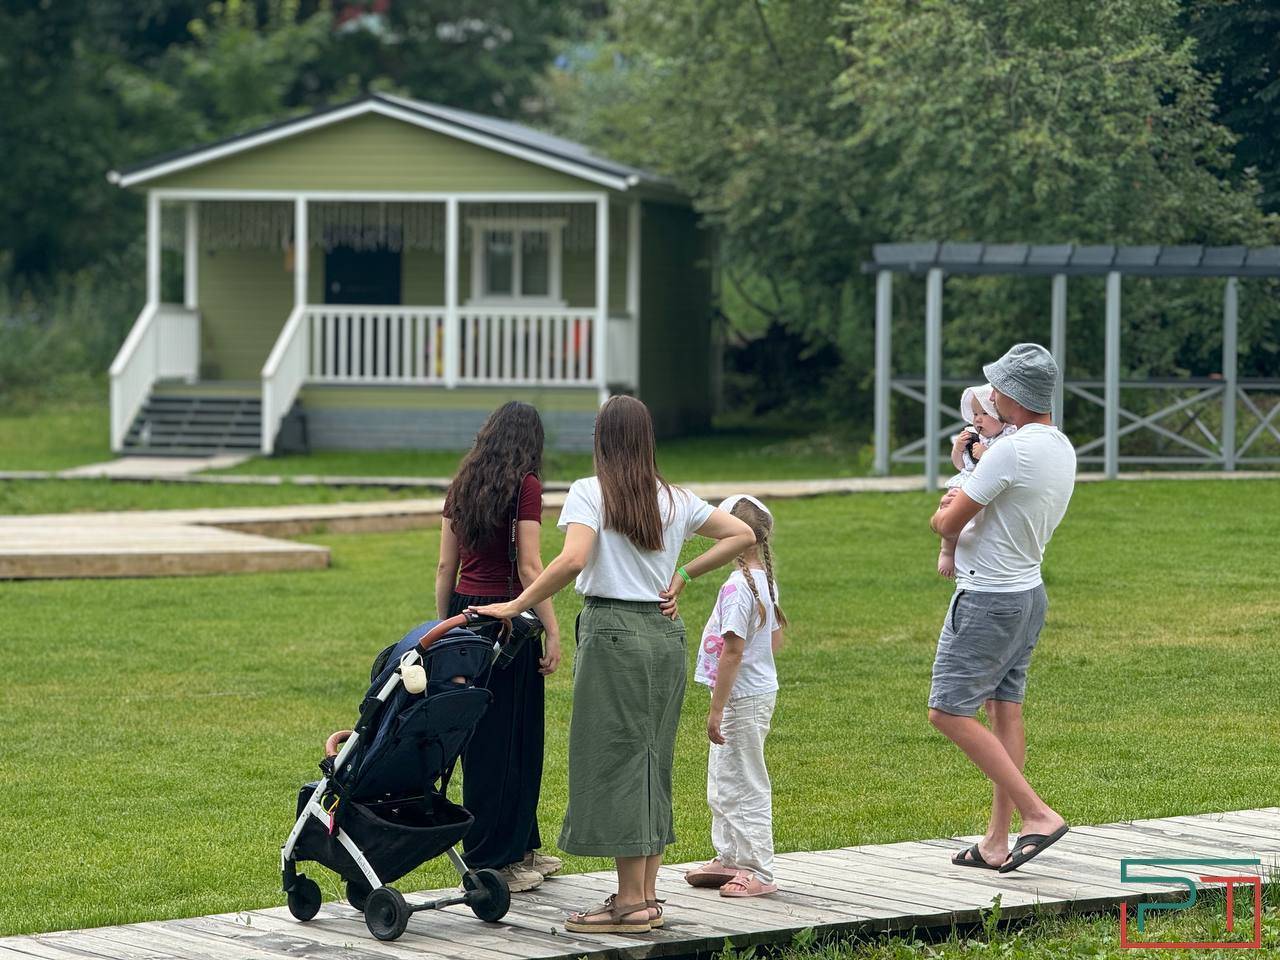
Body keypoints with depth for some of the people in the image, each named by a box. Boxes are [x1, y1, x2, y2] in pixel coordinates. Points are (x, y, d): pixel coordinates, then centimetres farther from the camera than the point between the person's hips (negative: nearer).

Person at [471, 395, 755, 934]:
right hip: (666, 632, 6)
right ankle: (647, 897, 14)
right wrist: (683, 576, 13)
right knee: (652, 760, 12)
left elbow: (572, 560, -21)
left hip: (612, 630, -6)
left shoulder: (590, 493, -7)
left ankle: (630, 903, -3)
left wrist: (514, 607, -15)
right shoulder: (675, 500, 10)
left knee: (615, 756, -2)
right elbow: (742, 535, 14)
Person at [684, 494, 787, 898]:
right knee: (722, 784, 19)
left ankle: (758, 872, 1)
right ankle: (730, 860, 28)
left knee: (744, 786, -3)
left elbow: (733, 651, -23)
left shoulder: (737, 586, -21)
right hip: (759, 690, 10)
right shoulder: (765, 580, 8)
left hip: (742, 698, -10)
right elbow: (775, 639, 18)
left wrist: (717, 708, -20)